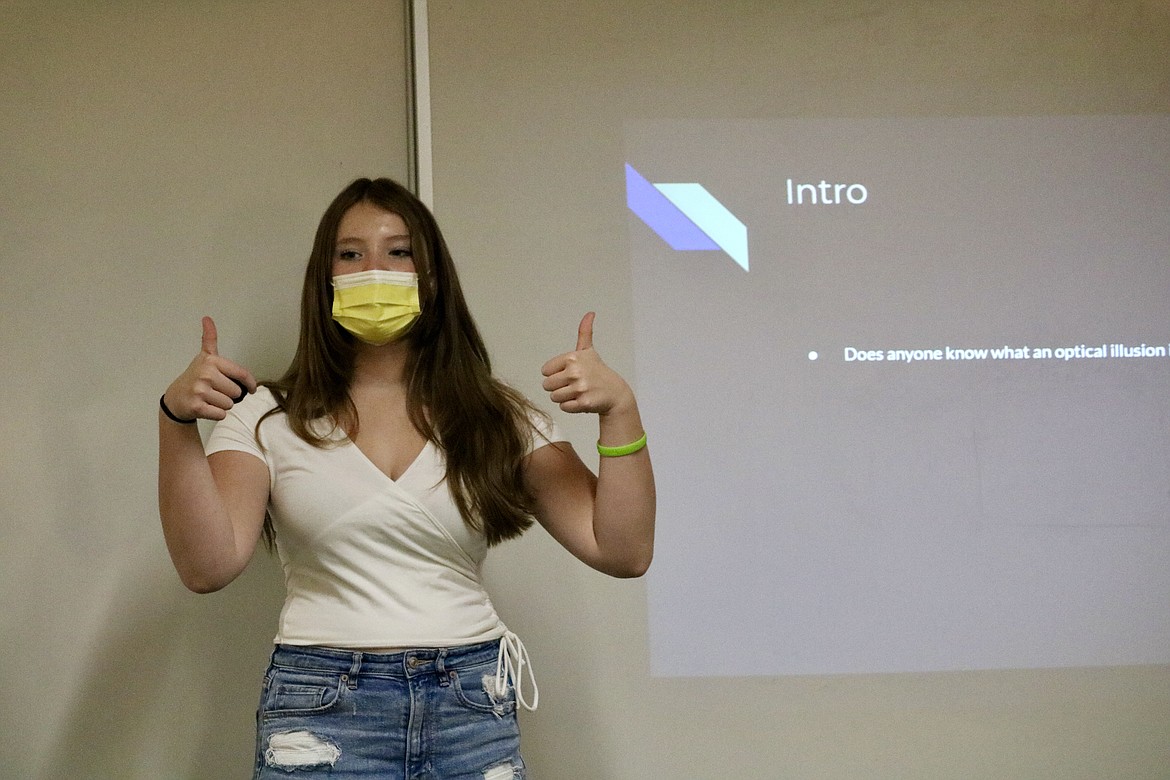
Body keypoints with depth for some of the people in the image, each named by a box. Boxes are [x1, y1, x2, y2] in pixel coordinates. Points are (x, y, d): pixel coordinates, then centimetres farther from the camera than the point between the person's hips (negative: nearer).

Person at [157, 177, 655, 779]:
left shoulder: (499, 419, 7)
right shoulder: (267, 418, 3)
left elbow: (622, 551, 0)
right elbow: (207, 566, -10)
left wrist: (619, 411, -13)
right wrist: (176, 422, -22)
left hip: (472, 711, 2)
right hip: (322, 708, -2)